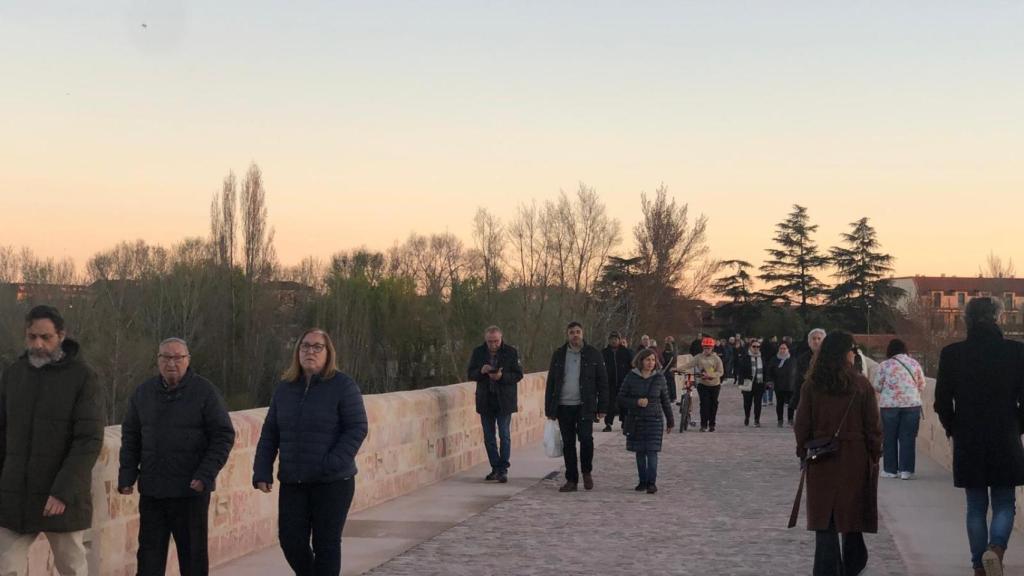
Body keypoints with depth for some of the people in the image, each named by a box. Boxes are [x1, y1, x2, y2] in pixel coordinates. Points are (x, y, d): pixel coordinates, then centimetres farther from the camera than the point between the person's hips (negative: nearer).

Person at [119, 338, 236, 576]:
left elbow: (223, 436, -5)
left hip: (191, 490, -3)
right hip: (151, 490, 3)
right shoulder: (143, 393, 8)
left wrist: (206, 475, -14)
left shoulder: (204, 391, -4)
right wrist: (127, 475, 3)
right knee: (150, 555, 6)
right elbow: (130, 437, 14)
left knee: (192, 553, 7)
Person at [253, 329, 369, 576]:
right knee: (291, 539, 4)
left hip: (333, 482, -4)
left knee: (326, 543, 0)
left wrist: (333, 463, -20)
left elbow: (357, 428, -10)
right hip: (292, 482, 4)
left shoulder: (343, 386, -6)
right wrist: (262, 472, 2)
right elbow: (269, 434, 12)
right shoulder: (285, 388, 10)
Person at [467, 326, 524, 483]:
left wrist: (502, 376, -21)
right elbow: (471, 374, 5)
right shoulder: (478, 352, 4)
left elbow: (518, 375, -4)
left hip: (504, 401, -3)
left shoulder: (511, 352, -4)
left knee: (504, 435, -6)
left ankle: (503, 469, -2)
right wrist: (481, 371, -17)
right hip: (485, 401, 3)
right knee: (489, 437, 8)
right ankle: (496, 468, 17)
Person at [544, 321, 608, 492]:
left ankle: (587, 472, 9)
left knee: (586, 438, -15)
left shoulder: (593, 354, 2)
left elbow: (602, 382, 3)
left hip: (584, 406, -2)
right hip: (564, 406, 2)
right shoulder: (558, 355, 8)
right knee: (568, 443, 5)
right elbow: (550, 383, 10)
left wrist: (602, 407, -3)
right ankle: (571, 480, 14)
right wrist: (549, 408, 4)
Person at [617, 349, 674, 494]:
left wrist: (670, 421, 15)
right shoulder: (631, 377, -1)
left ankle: (652, 482, -8)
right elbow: (620, 399, 0)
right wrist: (636, 402, -16)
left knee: (652, 452, -9)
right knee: (640, 452, 6)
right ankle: (643, 481, 15)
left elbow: (665, 400, 11)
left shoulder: (659, 378, 2)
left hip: (654, 419, -1)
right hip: (636, 420, 1)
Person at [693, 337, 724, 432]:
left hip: (715, 385, 1)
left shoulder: (716, 358, -3)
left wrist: (709, 375, -24)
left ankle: (712, 424, 21)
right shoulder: (698, 357, -1)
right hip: (703, 384, -1)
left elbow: (720, 372, -8)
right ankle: (703, 425, -5)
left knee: (713, 404, 8)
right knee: (704, 404, -10)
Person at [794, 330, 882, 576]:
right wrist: (874, 454, 6)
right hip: (855, 459, -1)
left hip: (822, 462, 1)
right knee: (852, 512, 14)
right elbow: (873, 425, -5)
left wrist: (803, 452, 11)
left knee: (825, 519, 4)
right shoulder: (861, 384, -9)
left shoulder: (812, 385, -4)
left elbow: (802, 424, 0)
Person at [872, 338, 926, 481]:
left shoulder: (885, 365, -3)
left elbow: (877, 387, 0)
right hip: (912, 404, 1)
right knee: (908, 438, 5)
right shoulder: (914, 364, 4)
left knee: (889, 438, 8)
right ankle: (906, 469, 3)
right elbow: (922, 386, 10)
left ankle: (890, 470, 11)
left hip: (890, 405, -1)